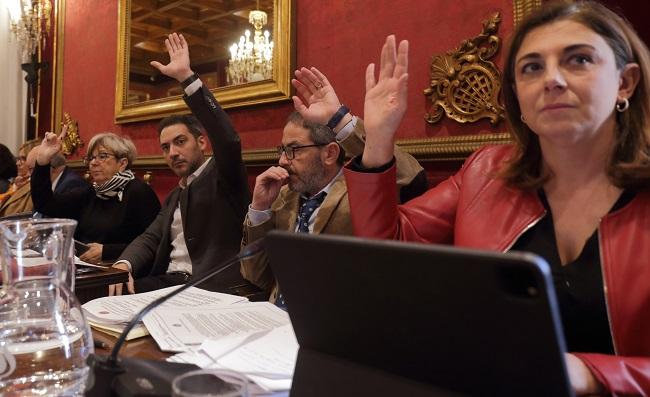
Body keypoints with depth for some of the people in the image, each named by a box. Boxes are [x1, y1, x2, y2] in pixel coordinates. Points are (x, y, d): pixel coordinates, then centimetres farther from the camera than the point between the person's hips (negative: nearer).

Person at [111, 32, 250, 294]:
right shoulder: (174, 197, 23)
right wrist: (123, 265, -12)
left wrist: (186, 76, -21)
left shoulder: (223, 176, 0)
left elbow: (228, 140, -21)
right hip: (168, 283, 7)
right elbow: (150, 240, 11)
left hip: (214, 289, -6)